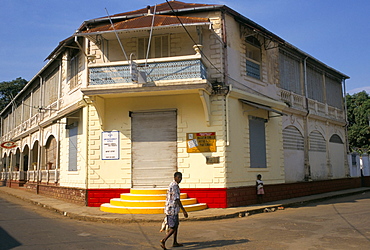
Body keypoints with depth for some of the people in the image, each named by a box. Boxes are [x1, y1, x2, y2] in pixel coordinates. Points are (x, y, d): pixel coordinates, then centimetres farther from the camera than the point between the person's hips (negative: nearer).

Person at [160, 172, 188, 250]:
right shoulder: (174, 186, -19)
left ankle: (175, 243, 26)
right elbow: (177, 200, -22)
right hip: (172, 210, -10)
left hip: (170, 209, 10)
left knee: (176, 226, 18)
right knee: (173, 228, -5)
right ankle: (163, 241, -6)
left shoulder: (172, 185, 13)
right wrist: (184, 211, -18)